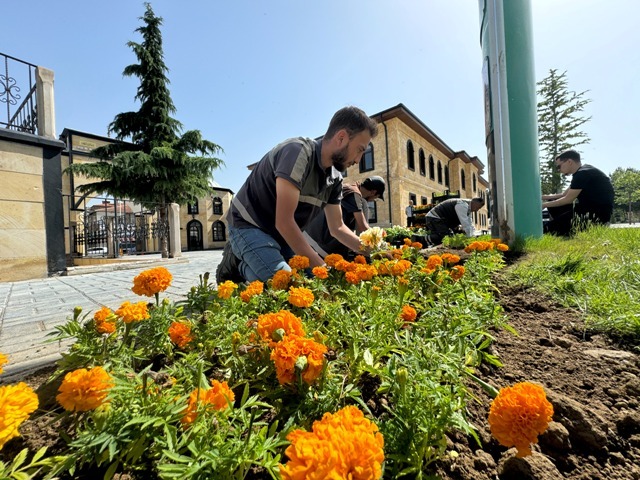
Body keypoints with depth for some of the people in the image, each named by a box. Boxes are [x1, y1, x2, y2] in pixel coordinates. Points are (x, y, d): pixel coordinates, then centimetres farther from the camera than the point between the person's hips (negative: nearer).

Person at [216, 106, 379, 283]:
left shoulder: (335, 178, -1)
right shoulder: (298, 152, -25)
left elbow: (337, 228, 6)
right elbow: (283, 221, -30)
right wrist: (322, 267, -26)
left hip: (283, 234, 8)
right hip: (250, 227, -8)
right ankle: (237, 264, 3)